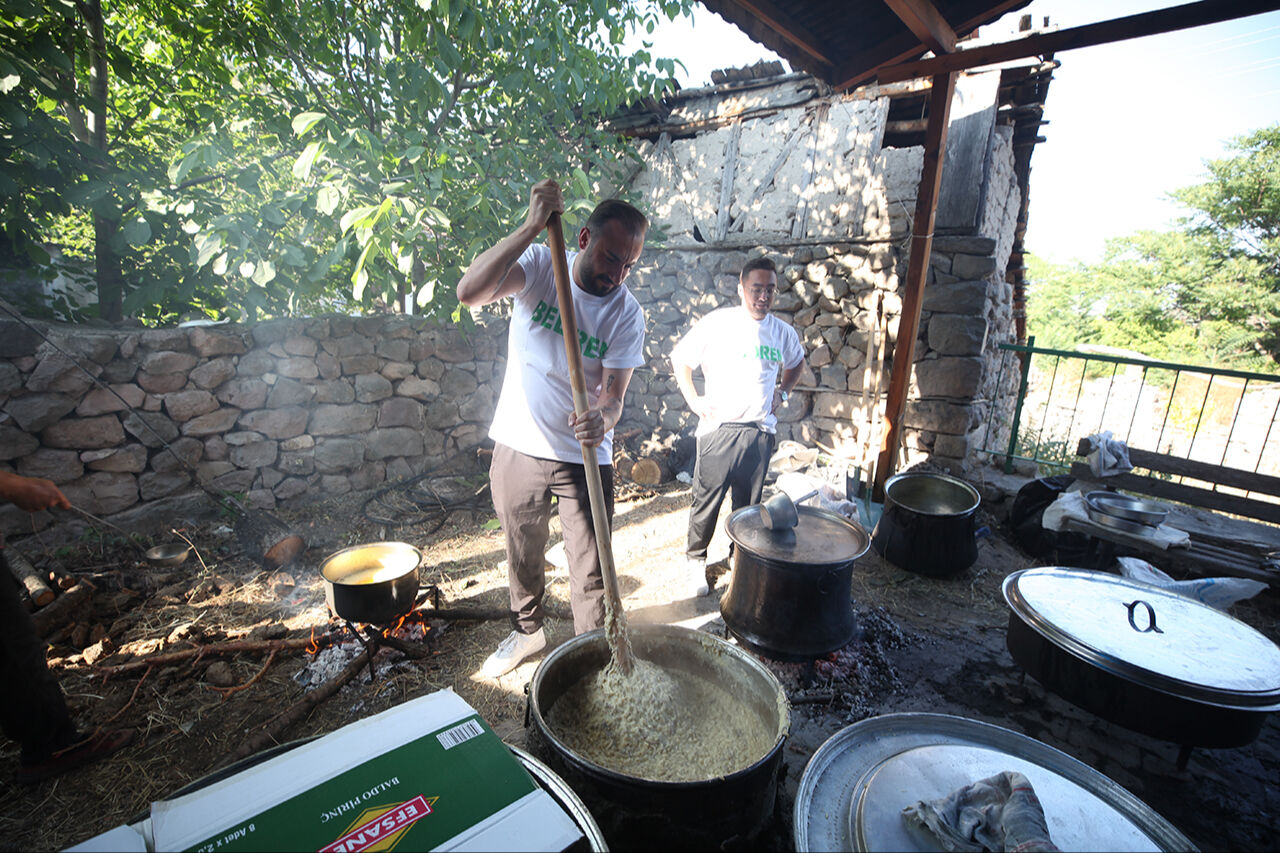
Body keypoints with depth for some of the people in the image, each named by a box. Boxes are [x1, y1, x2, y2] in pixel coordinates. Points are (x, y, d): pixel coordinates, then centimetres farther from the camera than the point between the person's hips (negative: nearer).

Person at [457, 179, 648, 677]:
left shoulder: (627, 313, -10)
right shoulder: (539, 265, -9)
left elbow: (614, 392, -14)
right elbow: (469, 292, -26)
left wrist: (603, 418, -38)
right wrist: (532, 227, -32)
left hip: (586, 456, -1)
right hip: (520, 448, 1)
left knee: (591, 570, 4)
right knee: (523, 554, 19)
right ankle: (526, 630, 45)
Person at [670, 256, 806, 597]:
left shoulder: (782, 332, 7)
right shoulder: (717, 323, -6)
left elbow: (796, 363, 27)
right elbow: (679, 358, 2)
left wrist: (783, 392, 12)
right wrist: (693, 399, -4)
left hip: (760, 431, 4)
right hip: (719, 428, -3)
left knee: (749, 504, 13)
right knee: (707, 499, 2)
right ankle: (695, 560, 21)